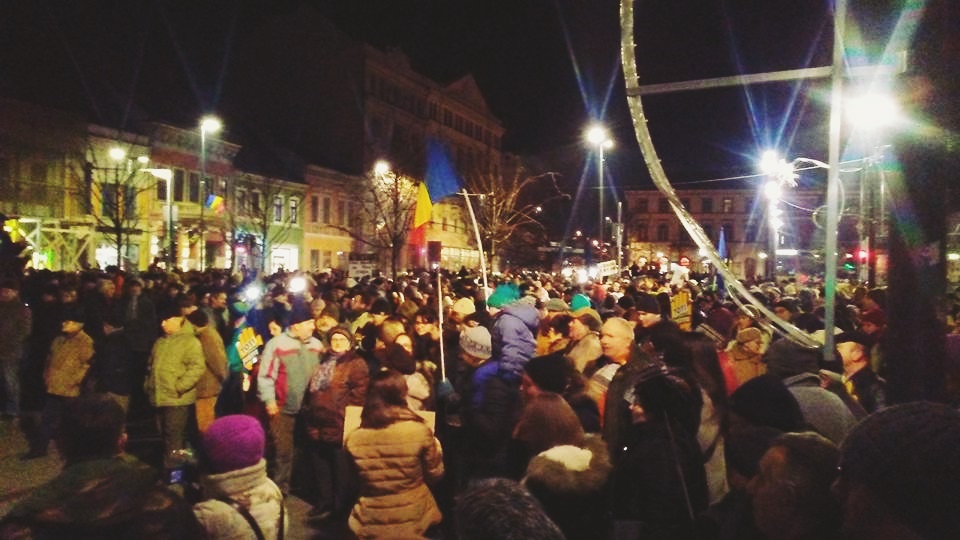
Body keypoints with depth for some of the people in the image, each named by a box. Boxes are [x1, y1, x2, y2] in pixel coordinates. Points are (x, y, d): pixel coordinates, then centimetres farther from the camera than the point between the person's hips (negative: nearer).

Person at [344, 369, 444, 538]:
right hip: (414, 521, -1)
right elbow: (435, 475, -3)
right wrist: (436, 447, 13)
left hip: (370, 526, 1)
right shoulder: (420, 431, -18)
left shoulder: (353, 439, -12)